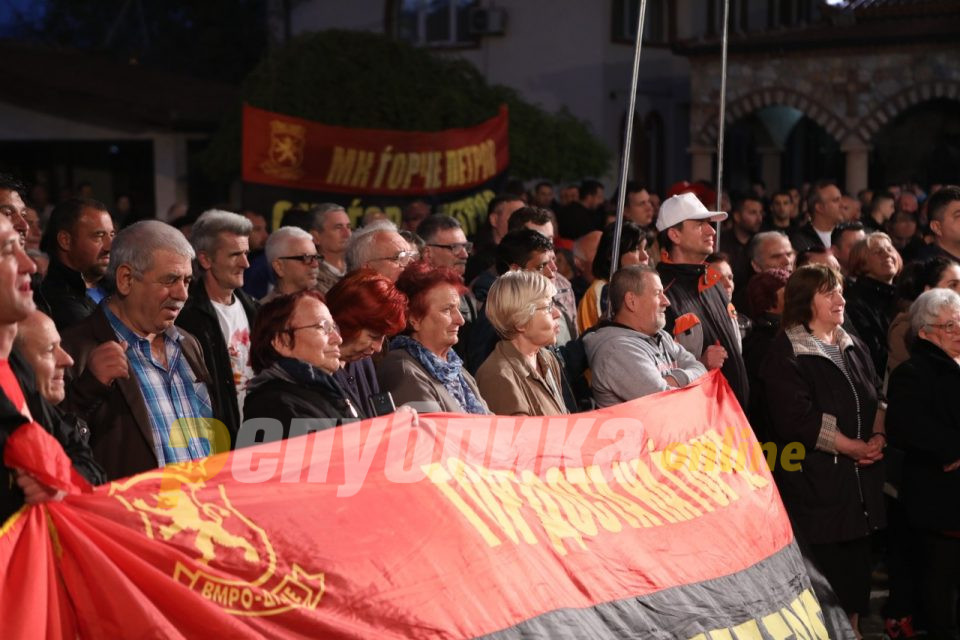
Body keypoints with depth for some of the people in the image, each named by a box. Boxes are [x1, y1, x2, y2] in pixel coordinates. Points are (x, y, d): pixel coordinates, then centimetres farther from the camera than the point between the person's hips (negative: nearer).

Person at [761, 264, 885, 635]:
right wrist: (853, 447, -13)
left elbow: (877, 400, 15)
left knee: (856, 574, 10)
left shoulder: (853, 348, 17)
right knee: (824, 581, -5)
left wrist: (878, 438, -6)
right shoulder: (786, 352, -8)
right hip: (815, 486, -7)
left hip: (860, 482, 7)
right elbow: (798, 418, -16)